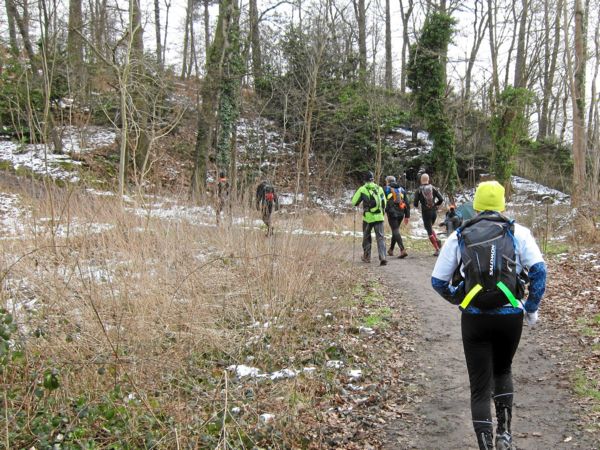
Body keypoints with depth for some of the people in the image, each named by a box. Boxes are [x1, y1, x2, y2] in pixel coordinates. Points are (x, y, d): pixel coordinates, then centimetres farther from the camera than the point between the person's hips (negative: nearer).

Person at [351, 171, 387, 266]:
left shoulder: (362, 189, -6)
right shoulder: (379, 188, 4)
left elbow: (354, 202, -2)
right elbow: (384, 203, 9)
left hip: (368, 217, -1)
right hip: (379, 217, 2)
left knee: (366, 237, 17)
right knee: (380, 237, 2)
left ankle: (367, 257, 26)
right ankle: (382, 257, -12)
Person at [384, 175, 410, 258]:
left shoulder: (386, 189, 1)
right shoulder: (402, 189, 15)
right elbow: (407, 203, 13)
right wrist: (407, 216, 14)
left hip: (392, 213, -5)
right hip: (401, 214, 5)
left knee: (396, 231, -7)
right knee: (395, 230, 18)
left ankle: (402, 250, -21)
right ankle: (391, 250, 29)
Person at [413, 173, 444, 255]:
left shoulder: (419, 191, -4)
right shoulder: (433, 188, 2)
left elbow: (415, 204, -5)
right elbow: (441, 199, -3)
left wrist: (417, 206, 18)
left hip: (426, 212, -3)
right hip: (434, 211, 3)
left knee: (429, 231, 3)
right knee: (430, 228, 25)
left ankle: (437, 249, -3)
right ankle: (437, 240, 2)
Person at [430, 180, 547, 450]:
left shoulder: (458, 237, 4)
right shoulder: (518, 233, 2)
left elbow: (437, 281, 4)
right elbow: (539, 270, -8)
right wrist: (532, 308, 3)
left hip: (474, 318, -1)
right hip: (510, 316, 1)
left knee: (480, 387, 7)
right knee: (503, 370, 26)